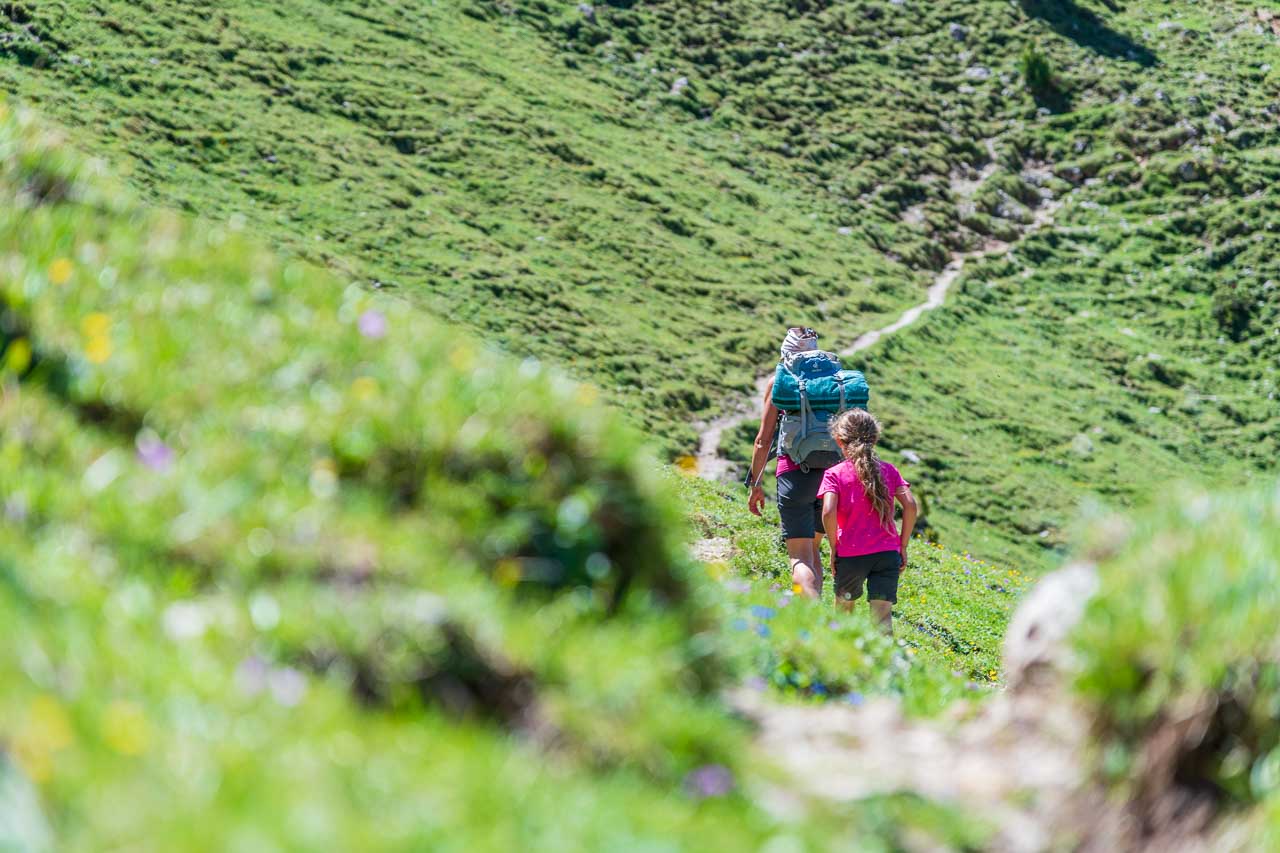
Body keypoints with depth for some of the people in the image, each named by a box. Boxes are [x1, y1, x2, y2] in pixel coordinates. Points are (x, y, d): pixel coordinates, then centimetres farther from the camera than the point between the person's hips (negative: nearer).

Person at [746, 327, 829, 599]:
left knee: (800, 556, -6)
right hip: (830, 473, 4)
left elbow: (764, 439, -1)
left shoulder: (779, 382, 1)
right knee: (812, 549, 20)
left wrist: (755, 484, 6)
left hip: (794, 473, -4)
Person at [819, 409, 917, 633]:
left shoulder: (834, 474, 0)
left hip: (850, 555, -1)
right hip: (888, 553, 1)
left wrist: (834, 547, -3)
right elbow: (910, 505, -1)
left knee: (844, 607, 22)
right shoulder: (888, 470, 9)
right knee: (882, 614, -8)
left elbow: (828, 512, -15)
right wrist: (903, 546, 6)